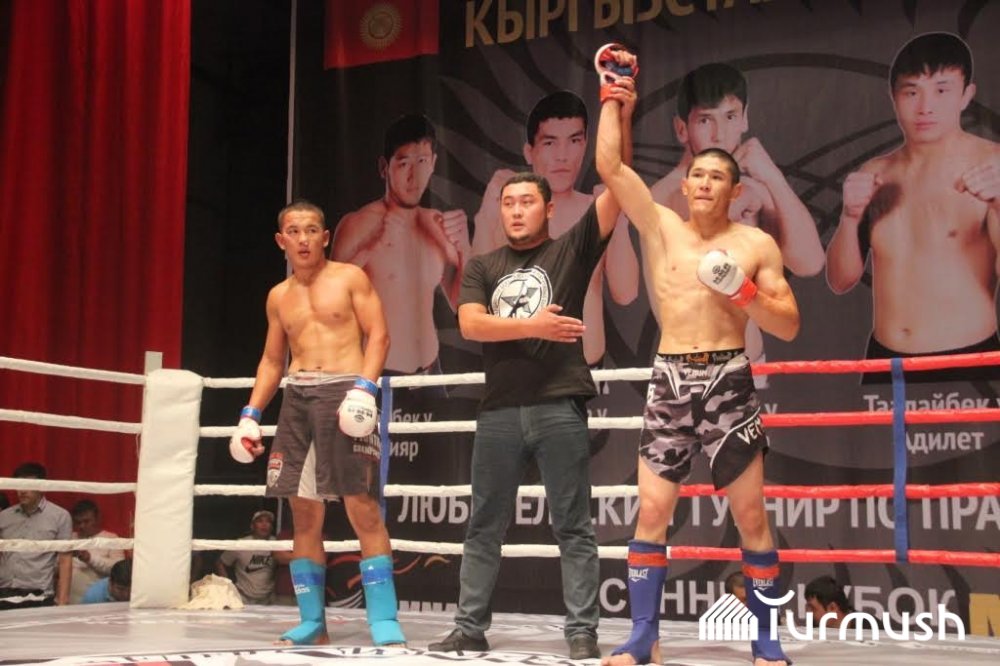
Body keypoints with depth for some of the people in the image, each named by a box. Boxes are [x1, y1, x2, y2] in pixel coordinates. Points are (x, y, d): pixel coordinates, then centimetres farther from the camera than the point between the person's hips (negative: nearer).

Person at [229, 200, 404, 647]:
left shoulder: (350, 278, 4)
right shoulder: (278, 297, 17)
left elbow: (378, 335, -3)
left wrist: (364, 387, -17)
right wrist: (250, 413, 12)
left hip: (344, 391, -5)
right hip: (297, 397, 5)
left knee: (363, 508, -10)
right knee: (304, 513, 4)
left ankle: (384, 623, -7)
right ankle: (312, 622, 12)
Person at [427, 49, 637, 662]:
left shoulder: (571, 250, 5)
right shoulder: (483, 267, 13)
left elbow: (616, 189, -6)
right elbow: (470, 324, -3)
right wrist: (532, 325, -14)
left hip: (560, 405, -3)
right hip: (500, 408, 3)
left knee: (574, 527, 1)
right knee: (485, 526, 9)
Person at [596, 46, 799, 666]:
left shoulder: (756, 244, 3)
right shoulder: (661, 227, 6)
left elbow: (790, 326, 2)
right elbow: (610, 166, -2)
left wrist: (743, 293, -14)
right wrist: (614, 98, -1)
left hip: (728, 380, -1)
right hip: (669, 381, 1)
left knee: (751, 515, 2)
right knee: (652, 510, -1)